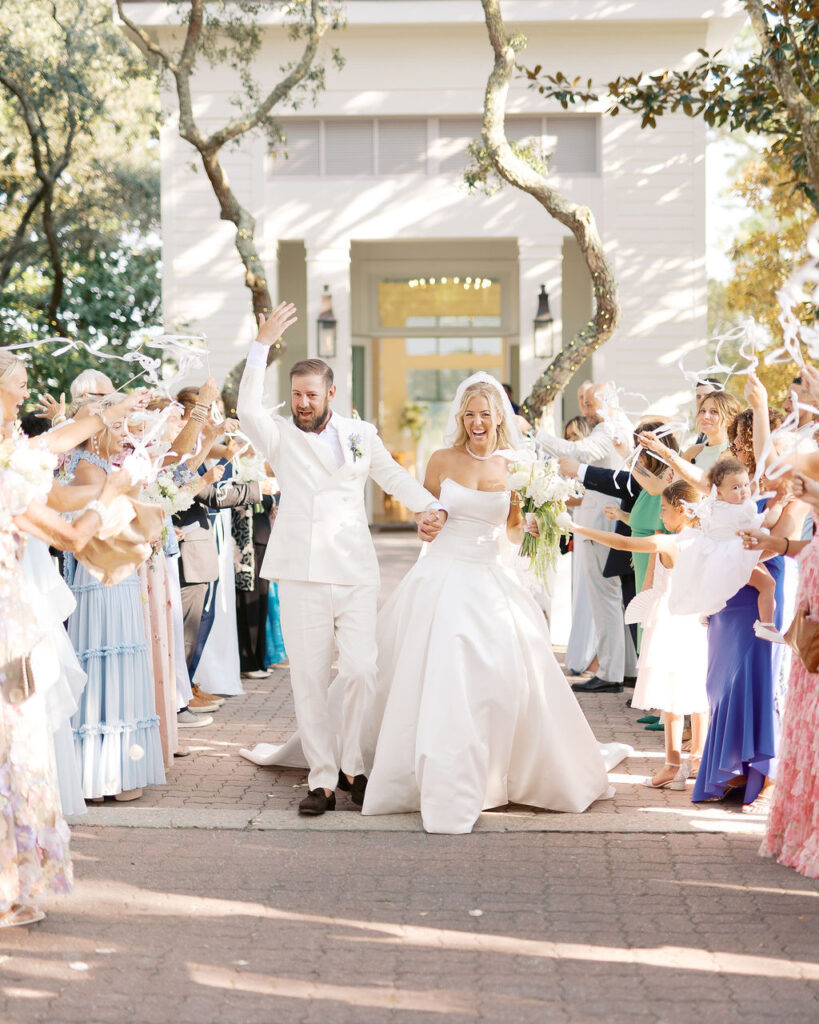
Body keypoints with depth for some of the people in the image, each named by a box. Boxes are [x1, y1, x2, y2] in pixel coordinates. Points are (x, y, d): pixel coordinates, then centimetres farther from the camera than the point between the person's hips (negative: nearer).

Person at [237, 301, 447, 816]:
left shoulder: (360, 434, 14)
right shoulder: (281, 436, 6)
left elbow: (395, 476, 16)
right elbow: (248, 410, -11)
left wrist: (432, 508, -3)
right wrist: (262, 345, -17)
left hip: (355, 575, 1)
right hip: (301, 577, -1)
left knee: (362, 671, -8)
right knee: (309, 680, 1)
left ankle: (353, 765, 11)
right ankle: (322, 778, 8)